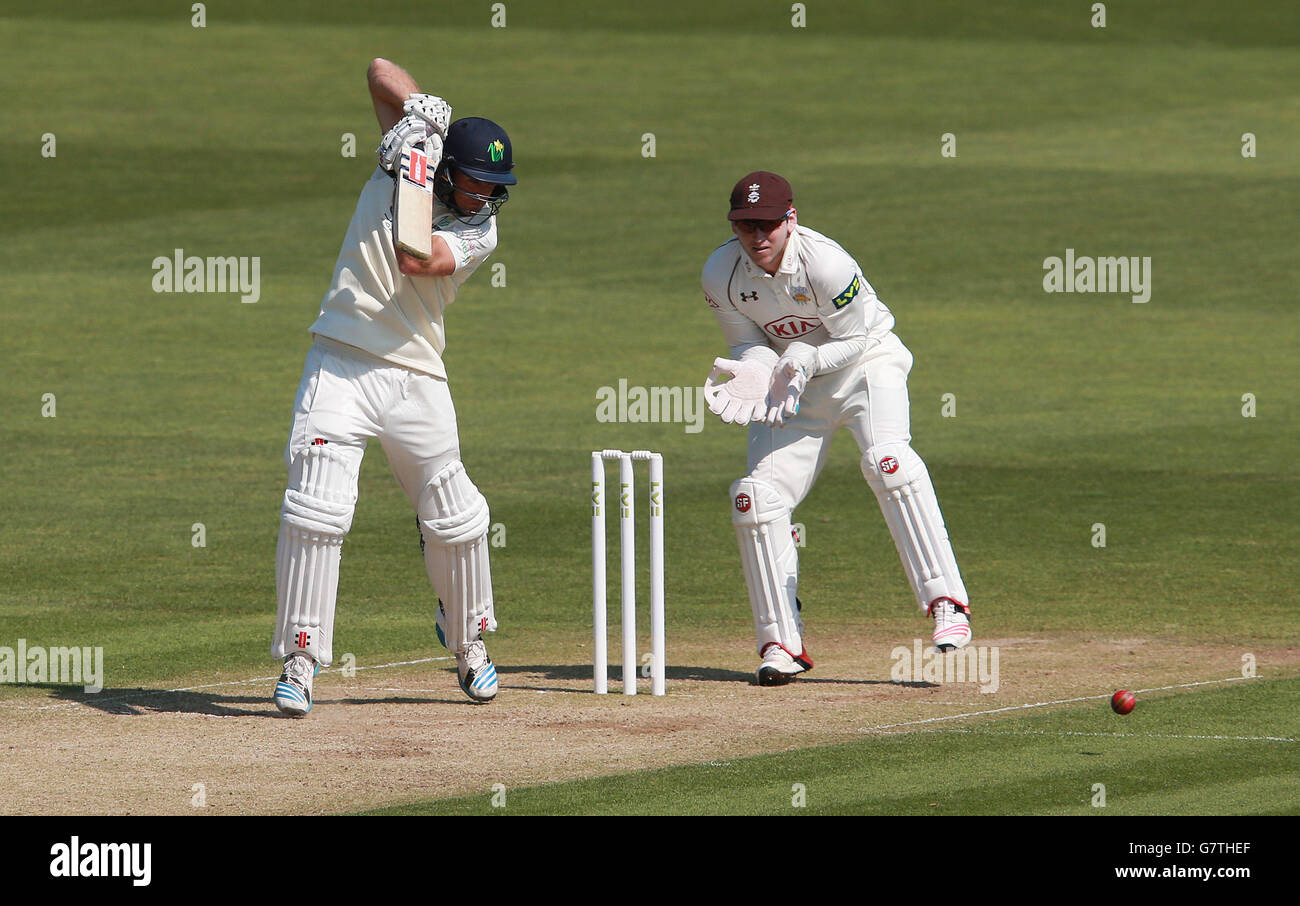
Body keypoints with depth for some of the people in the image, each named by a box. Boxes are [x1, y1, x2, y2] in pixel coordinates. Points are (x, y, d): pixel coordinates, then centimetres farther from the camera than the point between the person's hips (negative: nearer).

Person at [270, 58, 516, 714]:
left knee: (455, 518, 7)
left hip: (417, 378, 1)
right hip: (340, 364, -1)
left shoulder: (481, 231, -3)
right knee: (316, 507, -15)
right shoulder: (406, 154, 1)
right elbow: (381, 72, 4)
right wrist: (421, 112, -13)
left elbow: (414, 260, -21)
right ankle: (298, 663, -13)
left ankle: (469, 642, 34)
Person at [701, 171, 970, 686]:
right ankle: (781, 644, 1)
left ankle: (947, 602, -33)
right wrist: (753, 374, -27)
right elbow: (749, 345, -4)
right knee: (756, 498, -9)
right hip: (789, 384, 5)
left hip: (866, 362, -5)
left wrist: (802, 362, -33)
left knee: (886, 459, -31)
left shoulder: (825, 263, -27)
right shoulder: (720, 276, -13)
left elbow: (855, 339, -17)